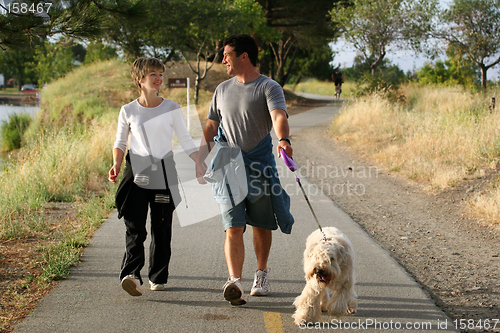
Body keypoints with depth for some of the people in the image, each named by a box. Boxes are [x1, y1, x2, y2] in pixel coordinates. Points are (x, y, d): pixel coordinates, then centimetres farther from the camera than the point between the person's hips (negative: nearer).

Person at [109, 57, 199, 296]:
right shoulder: (128, 111, 4)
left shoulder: (171, 108, 5)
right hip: (137, 174, -1)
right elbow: (120, 142, 13)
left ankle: (157, 277, 17)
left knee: (162, 229, 5)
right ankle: (131, 274, -26)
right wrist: (116, 164, -5)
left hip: (164, 173, 1)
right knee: (135, 228, -13)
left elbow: (186, 141, 9)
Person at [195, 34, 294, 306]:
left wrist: (284, 140, -42)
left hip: (260, 165, -2)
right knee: (233, 228, -11)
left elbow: (279, 116, -22)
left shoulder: (269, 87, -4)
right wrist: (201, 160, 14)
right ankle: (234, 282, -23)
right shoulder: (223, 89, 14)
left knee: (262, 226, 11)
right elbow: (211, 126, 20)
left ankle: (261, 274, 32)